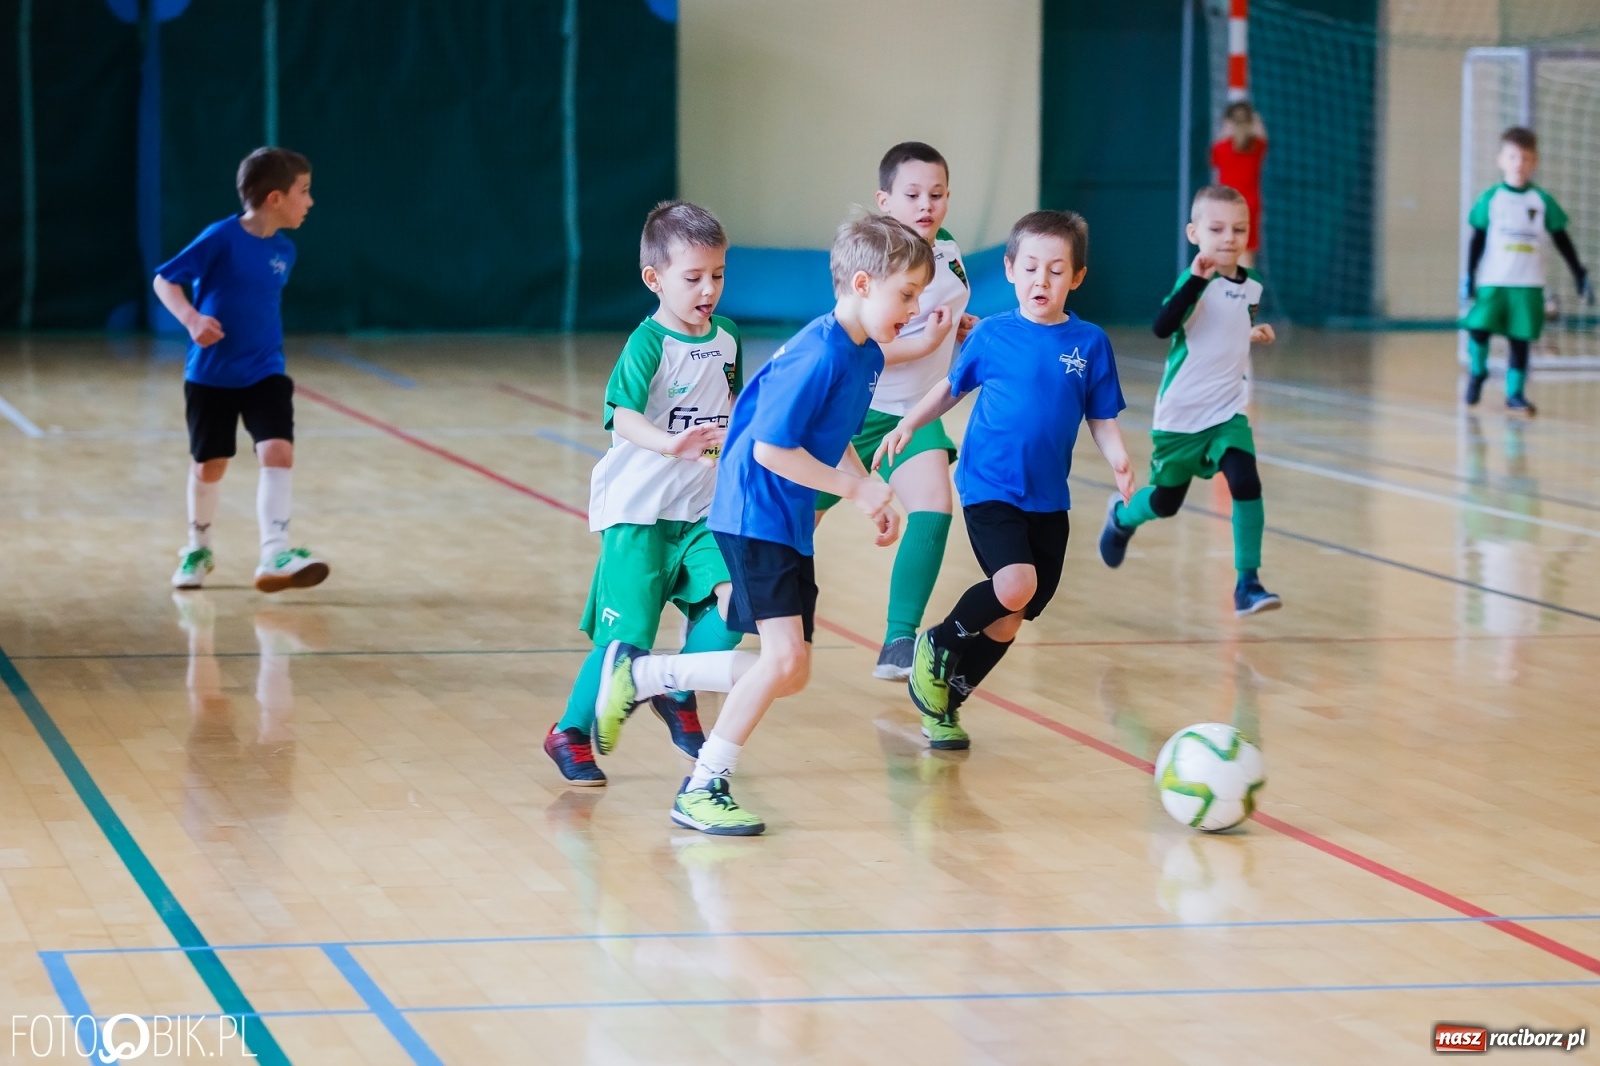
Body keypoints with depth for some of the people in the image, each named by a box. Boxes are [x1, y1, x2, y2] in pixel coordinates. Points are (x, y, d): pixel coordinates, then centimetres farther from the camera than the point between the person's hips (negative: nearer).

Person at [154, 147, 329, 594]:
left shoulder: (284, 250, 1)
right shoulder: (222, 238, -16)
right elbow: (164, 280, -15)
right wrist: (191, 318, -30)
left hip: (264, 373, 4)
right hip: (211, 373, -3)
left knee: (278, 452, -16)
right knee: (210, 464, 9)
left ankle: (274, 555, -22)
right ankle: (198, 548, 33)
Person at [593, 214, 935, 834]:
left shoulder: (866, 356, 8)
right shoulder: (818, 356, -21)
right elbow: (772, 448, -24)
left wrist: (875, 498, 10)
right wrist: (855, 489, -17)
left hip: (790, 524, 10)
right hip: (753, 516, -10)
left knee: (790, 674, 11)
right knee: (785, 655, -16)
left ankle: (638, 674, 25)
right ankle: (702, 792, -5)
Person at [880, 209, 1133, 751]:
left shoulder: (1090, 342, 1)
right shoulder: (992, 335, -2)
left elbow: (1101, 418, 6)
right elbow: (953, 386, 13)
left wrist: (1119, 460, -11)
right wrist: (908, 425, 2)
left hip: (1048, 501, 3)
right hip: (989, 489, -3)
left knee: (1009, 619, 6)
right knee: (1016, 586, -25)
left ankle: (945, 703, 26)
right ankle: (937, 646, 2)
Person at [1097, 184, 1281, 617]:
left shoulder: (1251, 288, 4)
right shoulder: (1195, 281, -16)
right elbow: (1163, 327, -36)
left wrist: (1251, 335, 10)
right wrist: (1197, 279, -44)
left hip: (1228, 412, 4)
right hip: (1181, 414, -4)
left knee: (1246, 484, -19)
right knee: (1166, 502, 15)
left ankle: (1247, 583, -11)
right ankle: (1122, 516, 50)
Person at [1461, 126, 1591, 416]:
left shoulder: (1543, 201, 4)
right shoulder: (1491, 199, 1)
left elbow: (1562, 240, 10)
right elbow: (1478, 239, 3)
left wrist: (1580, 275, 8)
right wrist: (1469, 277, -3)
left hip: (1528, 285, 1)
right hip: (1492, 282, -1)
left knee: (1520, 340, 1)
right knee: (1479, 328, -9)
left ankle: (1515, 394, 9)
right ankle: (1477, 373, 18)